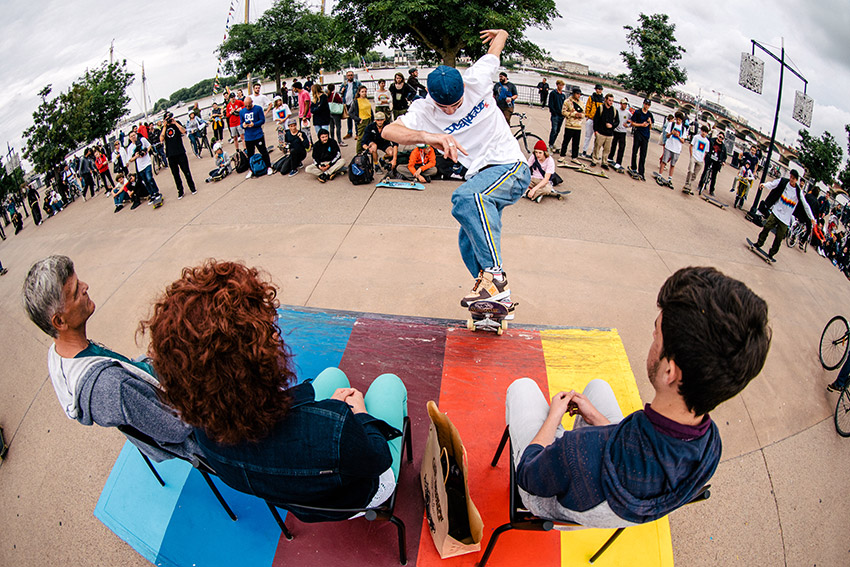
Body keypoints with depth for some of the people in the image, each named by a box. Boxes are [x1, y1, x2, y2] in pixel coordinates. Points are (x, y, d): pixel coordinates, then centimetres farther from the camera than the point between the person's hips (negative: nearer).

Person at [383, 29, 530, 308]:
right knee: (468, 243, 7)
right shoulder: (424, 111, -7)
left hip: (511, 166, -5)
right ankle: (497, 297, 27)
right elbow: (389, 130, -28)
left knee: (467, 197, -35)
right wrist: (426, 135, -41)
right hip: (480, 177, 5)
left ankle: (494, 275, -34)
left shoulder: (476, 79, -9)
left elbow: (498, 41, 11)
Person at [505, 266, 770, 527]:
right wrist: (596, 417, 2)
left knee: (522, 386, 10)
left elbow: (529, 478, -25)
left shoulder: (590, 451, -49)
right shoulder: (711, 444, -29)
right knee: (597, 385, 20)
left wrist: (554, 415, -10)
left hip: (549, 503, -4)